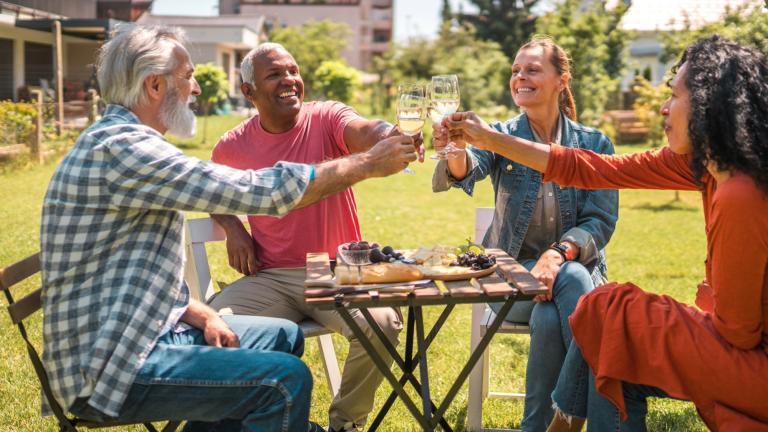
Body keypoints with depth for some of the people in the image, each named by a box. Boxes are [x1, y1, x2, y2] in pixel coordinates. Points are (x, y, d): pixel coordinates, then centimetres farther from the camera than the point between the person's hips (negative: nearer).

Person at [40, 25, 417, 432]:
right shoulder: (120, 147, -21)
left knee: (284, 337, 16)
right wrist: (369, 164, -14)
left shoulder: (123, 142, 13)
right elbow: (258, 191, -24)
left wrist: (201, 315, 2)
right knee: (286, 379, -20)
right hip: (108, 369, -10)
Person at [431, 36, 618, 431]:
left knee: (549, 319, -34)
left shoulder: (594, 144, 1)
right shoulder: (502, 136, 1)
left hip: (576, 268, 0)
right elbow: (466, 170, -22)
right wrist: (456, 151, -48)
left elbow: (601, 221, -6)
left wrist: (559, 253, -27)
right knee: (548, 318, -33)